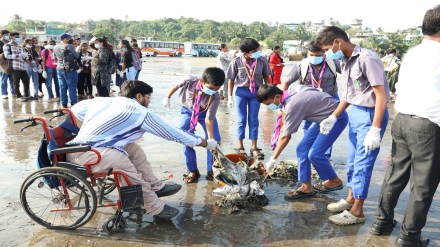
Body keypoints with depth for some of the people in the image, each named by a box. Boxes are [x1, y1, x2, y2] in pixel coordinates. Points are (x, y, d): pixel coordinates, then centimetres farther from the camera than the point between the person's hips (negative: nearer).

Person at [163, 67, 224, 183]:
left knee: (215, 139, -10)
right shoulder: (190, 81, -34)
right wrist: (167, 97, -1)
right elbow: (176, 86, -11)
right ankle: (192, 171, 2)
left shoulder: (215, 97, -34)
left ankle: (211, 171, 6)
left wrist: (211, 139, -38)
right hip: (188, 111, 0)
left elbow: (209, 119, -32)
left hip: (205, 113, 0)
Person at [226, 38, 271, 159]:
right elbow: (231, 80, -4)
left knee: (254, 120, 7)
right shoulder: (236, 62, -15)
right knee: (242, 120, 7)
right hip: (241, 91, -1)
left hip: (256, 92, 1)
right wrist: (230, 97, -3)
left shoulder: (262, 61, -12)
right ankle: (240, 146, 21)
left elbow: (266, 77, 2)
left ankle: (254, 147, 16)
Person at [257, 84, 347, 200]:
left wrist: (273, 159, -14)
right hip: (324, 118, 9)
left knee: (314, 154, -15)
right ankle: (306, 187, 5)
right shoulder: (290, 93, -6)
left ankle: (334, 181, 10)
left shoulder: (293, 105, -29)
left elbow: (285, 137, -22)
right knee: (302, 149, 0)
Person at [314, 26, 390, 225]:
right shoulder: (345, 61, 6)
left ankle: (357, 211, 14)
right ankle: (350, 199, 35)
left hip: (370, 114, -9)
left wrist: (375, 129, -23)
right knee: (352, 161, 18)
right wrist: (333, 117, 14)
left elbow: (381, 95, -21)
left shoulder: (367, 59, -20)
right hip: (354, 113, 9)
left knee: (362, 164, 1)